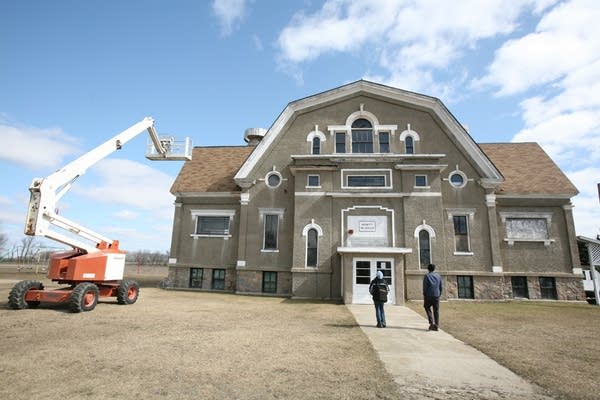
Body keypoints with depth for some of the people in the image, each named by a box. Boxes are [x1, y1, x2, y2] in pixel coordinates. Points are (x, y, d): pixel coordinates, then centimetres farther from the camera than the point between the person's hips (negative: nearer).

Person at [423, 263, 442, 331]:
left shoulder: (427, 276, -5)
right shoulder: (438, 276, 8)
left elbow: (425, 287, -7)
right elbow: (440, 287, 10)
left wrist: (424, 295, 0)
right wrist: (439, 294, 19)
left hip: (429, 295, -3)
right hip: (436, 296, 3)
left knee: (427, 308, 13)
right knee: (436, 311, 7)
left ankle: (431, 322, -1)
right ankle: (436, 325, 5)